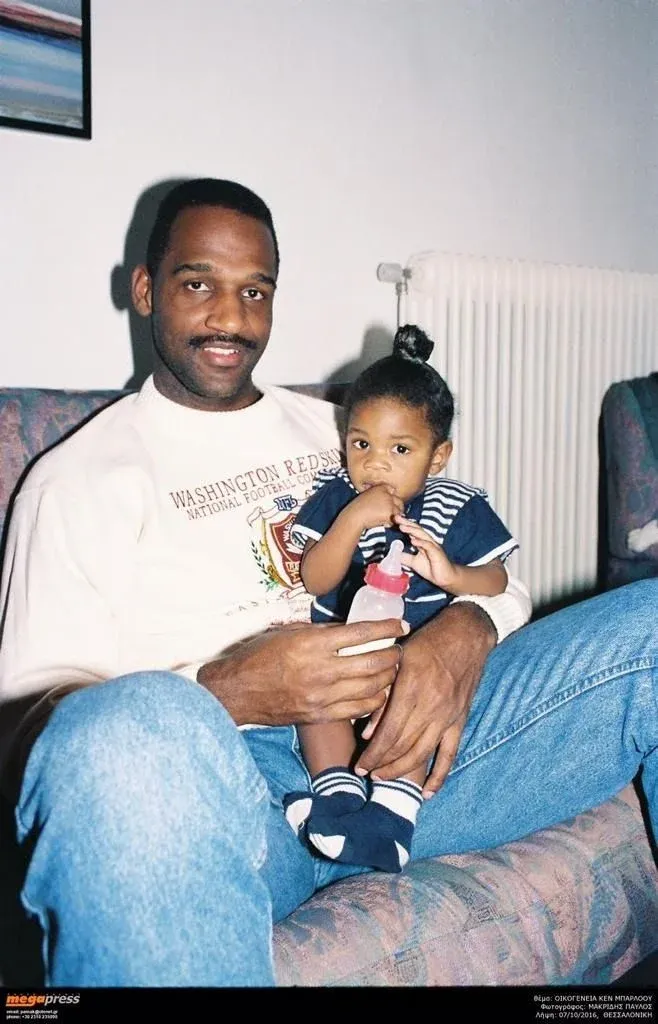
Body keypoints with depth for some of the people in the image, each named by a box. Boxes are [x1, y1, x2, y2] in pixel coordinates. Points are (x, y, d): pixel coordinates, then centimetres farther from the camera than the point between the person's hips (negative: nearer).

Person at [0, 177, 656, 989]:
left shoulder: (341, 431, 24)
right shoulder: (78, 476, 10)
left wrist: (467, 629, -7)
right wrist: (228, 694, -19)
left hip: (402, 738, 5)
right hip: (230, 774, -4)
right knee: (132, 728, -41)